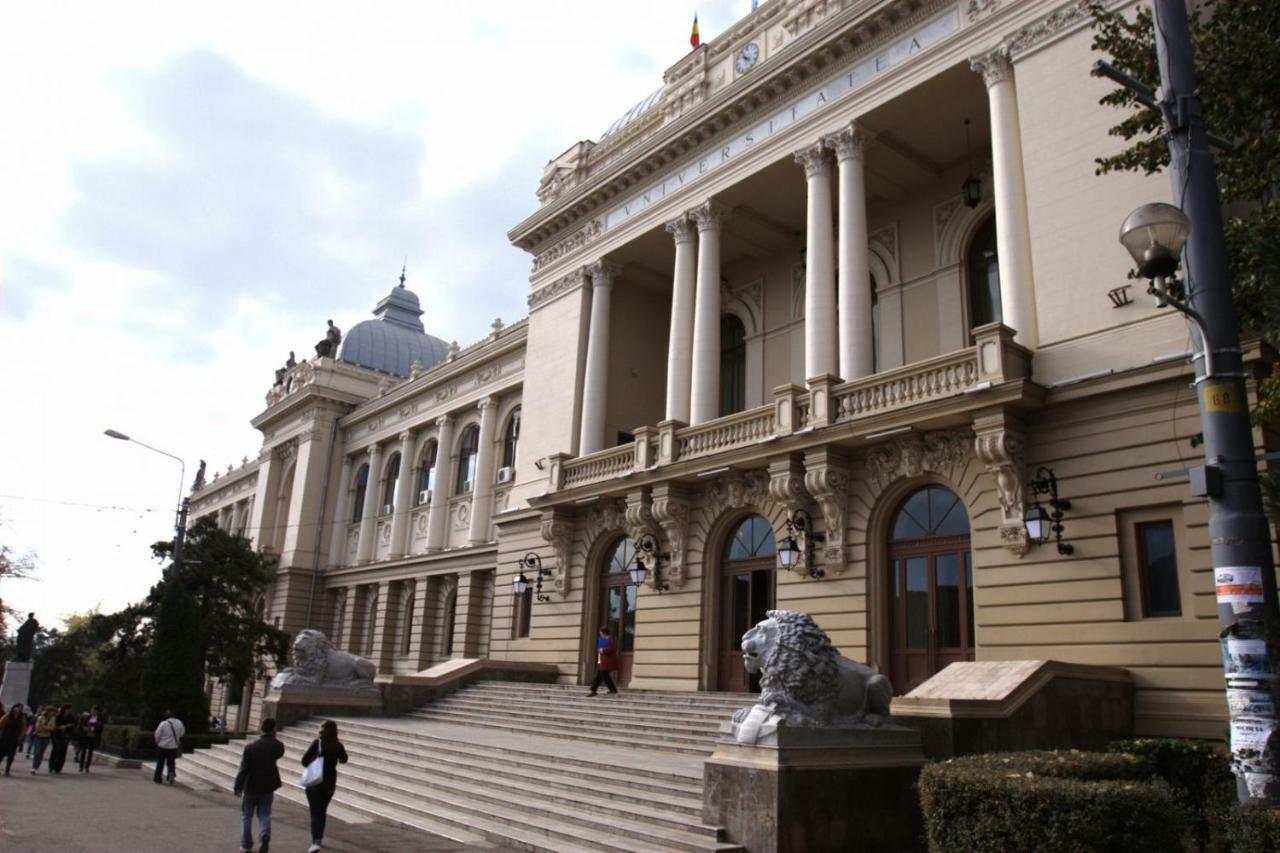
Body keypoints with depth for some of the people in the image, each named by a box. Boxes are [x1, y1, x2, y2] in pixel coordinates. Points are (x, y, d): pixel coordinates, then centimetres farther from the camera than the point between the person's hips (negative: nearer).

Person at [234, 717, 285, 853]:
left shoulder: (250, 747, -13)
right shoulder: (278, 746, -10)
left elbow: (244, 769, -12)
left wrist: (238, 786, -5)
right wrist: (273, 739, 10)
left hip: (251, 787, -1)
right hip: (268, 787, 1)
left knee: (246, 816, 16)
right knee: (264, 814, 13)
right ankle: (265, 835, -14)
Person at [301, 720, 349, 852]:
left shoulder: (317, 743, -13)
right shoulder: (338, 746, -2)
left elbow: (304, 761, -16)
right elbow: (344, 760, 16)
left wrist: (312, 765, 3)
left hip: (314, 782, -4)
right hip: (330, 783, 4)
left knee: (315, 813, -3)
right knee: (322, 811, 20)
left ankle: (316, 842, -16)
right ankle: (319, 839, 29)